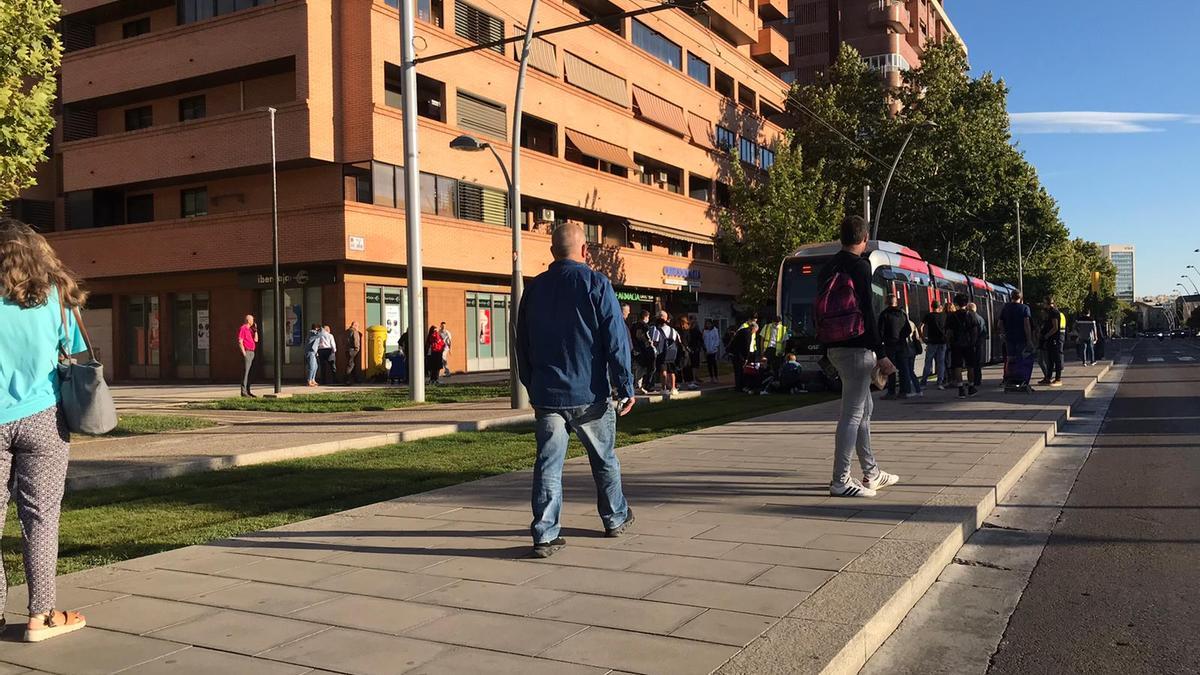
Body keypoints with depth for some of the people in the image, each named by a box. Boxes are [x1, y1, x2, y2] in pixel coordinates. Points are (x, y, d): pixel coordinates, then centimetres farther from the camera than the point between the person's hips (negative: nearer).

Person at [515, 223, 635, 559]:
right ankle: (616, 518, 30)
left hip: (546, 394, 3)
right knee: (604, 459, 15)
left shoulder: (533, 289, 7)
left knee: (548, 463, 2)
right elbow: (616, 340, -11)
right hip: (589, 394, -2)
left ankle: (545, 534, -4)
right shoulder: (596, 283, -6)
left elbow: (522, 346, 13)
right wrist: (625, 387, -6)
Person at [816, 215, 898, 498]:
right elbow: (866, 312, -17)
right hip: (857, 347, -9)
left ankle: (871, 474, 27)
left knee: (864, 407, 19)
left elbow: (821, 312, 15)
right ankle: (841, 481, -4)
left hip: (835, 347, 9)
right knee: (853, 413, -5)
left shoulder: (827, 268, 13)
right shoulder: (860, 266, -10)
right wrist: (881, 354, -14)